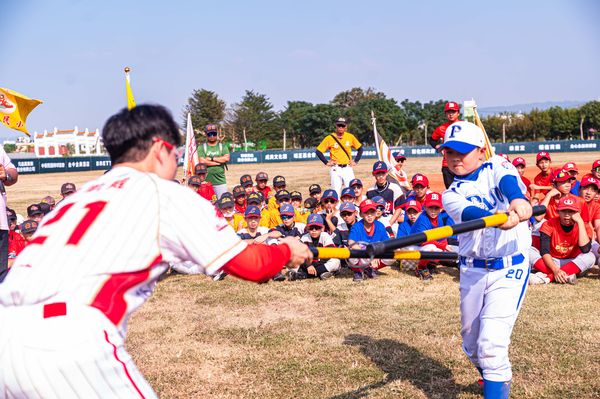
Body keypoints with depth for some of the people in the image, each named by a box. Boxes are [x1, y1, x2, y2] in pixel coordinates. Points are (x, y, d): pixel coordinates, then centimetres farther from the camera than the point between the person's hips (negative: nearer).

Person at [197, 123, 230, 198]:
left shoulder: (223, 147, 11)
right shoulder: (201, 148, 6)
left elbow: (227, 158, -6)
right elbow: (202, 161, -8)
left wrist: (211, 159, -6)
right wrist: (219, 162, -7)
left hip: (220, 181, 1)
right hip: (206, 182, -1)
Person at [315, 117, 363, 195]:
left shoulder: (350, 137, 3)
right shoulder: (329, 138, -3)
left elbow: (360, 149, 13)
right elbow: (318, 151, 0)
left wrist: (356, 161, 5)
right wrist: (326, 162, -5)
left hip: (348, 168, 2)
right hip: (335, 169, -1)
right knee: (336, 192, -2)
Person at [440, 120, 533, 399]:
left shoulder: (496, 168, 1)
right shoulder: (451, 195, 4)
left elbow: (507, 180, -25)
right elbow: (468, 213, -20)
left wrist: (517, 199, -50)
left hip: (509, 270, -4)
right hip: (472, 272, 4)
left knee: (491, 343, -17)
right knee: (471, 343, 16)